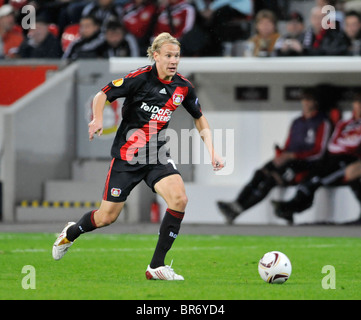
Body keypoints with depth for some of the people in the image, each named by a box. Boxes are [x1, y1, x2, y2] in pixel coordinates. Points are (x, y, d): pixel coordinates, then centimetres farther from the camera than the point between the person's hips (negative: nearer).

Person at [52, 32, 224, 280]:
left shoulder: (183, 87, 0)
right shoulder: (140, 78, -14)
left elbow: (200, 119, 15)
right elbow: (101, 95, -7)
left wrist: (212, 151, 3)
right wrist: (98, 120, -27)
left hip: (157, 156, 4)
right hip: (127, 155, -4)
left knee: (179, 197, -23)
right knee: (107, 217, 2)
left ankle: (157, 266, -14)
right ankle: (71, 233, 38)